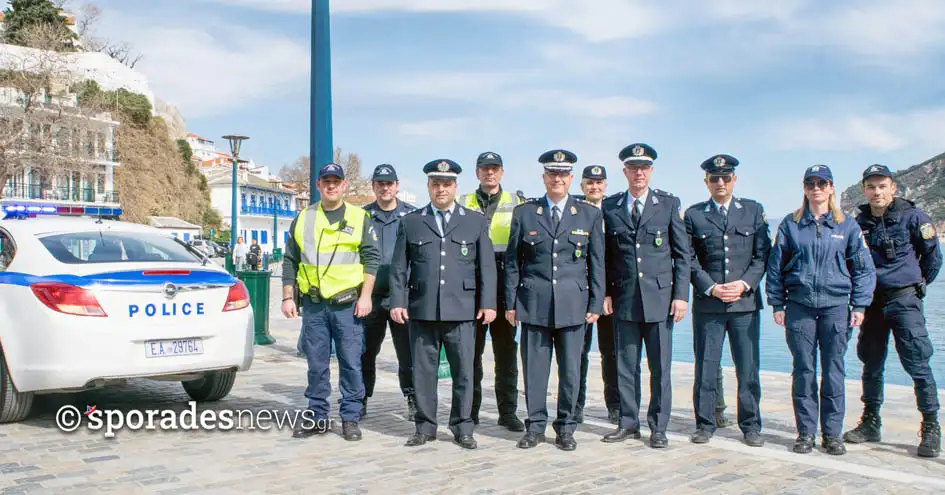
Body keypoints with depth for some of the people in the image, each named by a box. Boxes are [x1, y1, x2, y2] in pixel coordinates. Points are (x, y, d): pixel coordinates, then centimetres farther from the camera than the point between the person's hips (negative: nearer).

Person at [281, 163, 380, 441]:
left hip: (348, 304, -2)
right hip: (313, 304, 2)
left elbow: (372, 258, 0)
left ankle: (351, 418, 11)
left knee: (351, 363, 0)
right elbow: (290, 261, 13)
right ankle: (317, 417, 19)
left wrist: (365, 296, -8)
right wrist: (288, 297, 6)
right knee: (316, 364, 8)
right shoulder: (303, 219, 11)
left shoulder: (360, 219, 4)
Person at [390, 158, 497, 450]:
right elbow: (399, 267, 9)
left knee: (463, 371, 2)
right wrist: (398, 302, 0)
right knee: (423, 371, 6)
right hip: (422, 311, 1)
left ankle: (462, 428, 14)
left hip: (462, 311, -1)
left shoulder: (476, 221, 10)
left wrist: (488, 303, -1)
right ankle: (425, 428, 18)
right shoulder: (410, 222, 11)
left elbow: (487, 266, 6)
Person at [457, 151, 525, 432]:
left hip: (505, 284, 0)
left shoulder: (515, 204, 11)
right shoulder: (463, 204, 10)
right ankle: (471, 410, 13)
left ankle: (508, 411, 10)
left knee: (506, 350, 2)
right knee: (471, 350, 3)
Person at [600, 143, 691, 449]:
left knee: (660, 366, 2)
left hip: (659, 297, -1)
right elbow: (606, 255, 10)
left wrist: (681, 295, -4)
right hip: (623, 298, 2)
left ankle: (658, 428, 13)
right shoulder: (610, 207, 7)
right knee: (626, 365, 7)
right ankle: (628, 423, 19)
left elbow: (682, 253, 3)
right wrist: (605, 293, 2)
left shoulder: (669, 204, 4)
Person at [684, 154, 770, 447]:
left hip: (745, 302, 1)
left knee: (748, 368, 4)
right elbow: (690, 260, 3)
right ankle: (705, 424, 15)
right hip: (707, 303, 0)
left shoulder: (753, 211, 10)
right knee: (705, 367, 3)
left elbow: (762, 254, 5)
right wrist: (711, 288, -9)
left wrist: (744, 284, -9)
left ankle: (751, 426, 16)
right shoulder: (694, 214, 7)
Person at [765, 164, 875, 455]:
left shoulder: (847, 226, 6)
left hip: (835, 305, 0)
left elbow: (863, 268, 8)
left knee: (833, 371, 2)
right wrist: (777, 304, 4)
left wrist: (859, 305, 2)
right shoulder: (791, 224, 6)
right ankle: (806, 432, 12)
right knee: (803, 370, 3)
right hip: (799, 305, 0)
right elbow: (775, 266, 8)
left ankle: (832, 433, 12)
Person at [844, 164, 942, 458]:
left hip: (903, 299, -4)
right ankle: (870, 423, 21)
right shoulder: (859, 223, 7)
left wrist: (918, 284, 14)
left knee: (917, 363, -7)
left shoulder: (912, 217, -4)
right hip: (871, 300, 4)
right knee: (871, 364, 10)